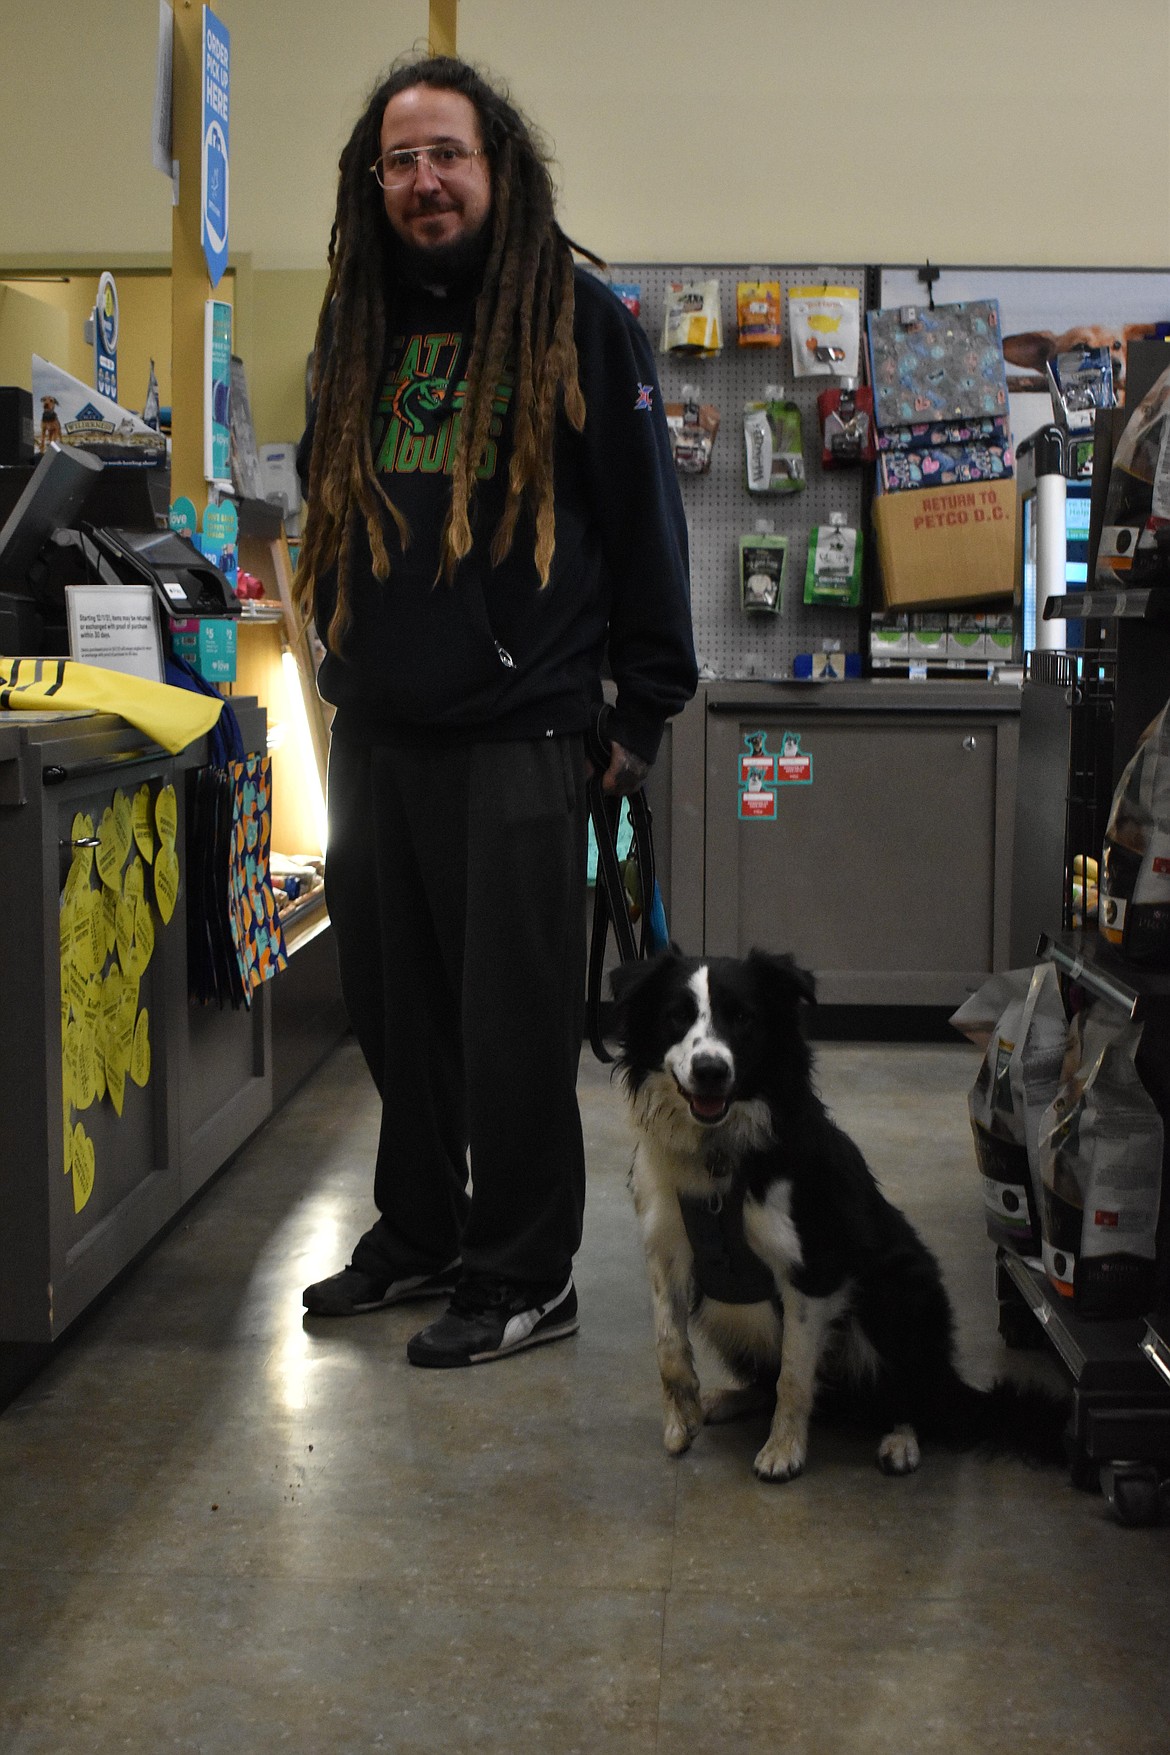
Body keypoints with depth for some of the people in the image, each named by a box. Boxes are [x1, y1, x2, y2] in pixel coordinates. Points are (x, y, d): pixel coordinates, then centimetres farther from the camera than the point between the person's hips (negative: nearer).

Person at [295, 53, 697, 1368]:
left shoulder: (577, 320, -2)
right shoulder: (357, 326, 14)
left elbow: (645, 520, -3)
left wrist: (647, 707, -6)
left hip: (513, 731, -6)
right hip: (372, 732, 6)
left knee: (513, 1014, -1)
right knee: (394, 1004, 13)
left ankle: (526, 1273, 11)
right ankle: (417, 1234, 28)